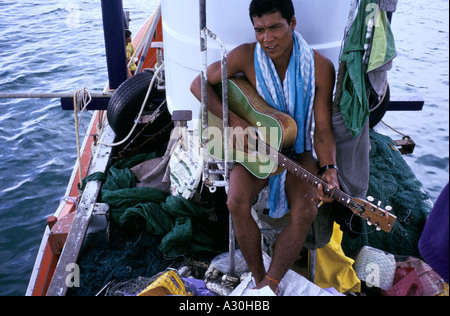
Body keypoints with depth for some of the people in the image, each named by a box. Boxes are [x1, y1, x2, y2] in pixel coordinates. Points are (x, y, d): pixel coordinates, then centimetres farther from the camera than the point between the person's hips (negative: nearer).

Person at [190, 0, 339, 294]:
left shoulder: (320, 67, -14)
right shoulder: (246, 56, -14)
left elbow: (323, 127, -9)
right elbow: (199, 84, -6)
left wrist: (329, 169, -26)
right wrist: (233, 119, -19)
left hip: (297, 151, 0)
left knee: (305, 212, -26)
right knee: (238, 203, -26)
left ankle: (268, 286, -9)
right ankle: (260, 278, -4)